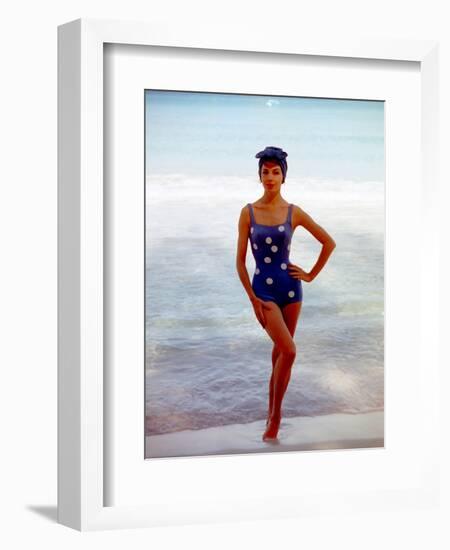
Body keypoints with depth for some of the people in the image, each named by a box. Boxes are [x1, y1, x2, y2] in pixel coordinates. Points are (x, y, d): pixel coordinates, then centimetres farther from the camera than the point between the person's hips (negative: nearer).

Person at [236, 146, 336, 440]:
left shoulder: (294, 213, 0)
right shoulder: (249, 212, -3)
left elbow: (329, 242, 9)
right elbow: (240, 260, -2)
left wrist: (311, 275, 6)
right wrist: (252, 299, -7)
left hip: (290, 286, 2)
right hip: (263, 289, -2)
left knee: (280, 351, 9)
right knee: (289, 351, -16)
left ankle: (272, 411, 23)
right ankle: (276, 414, 0)